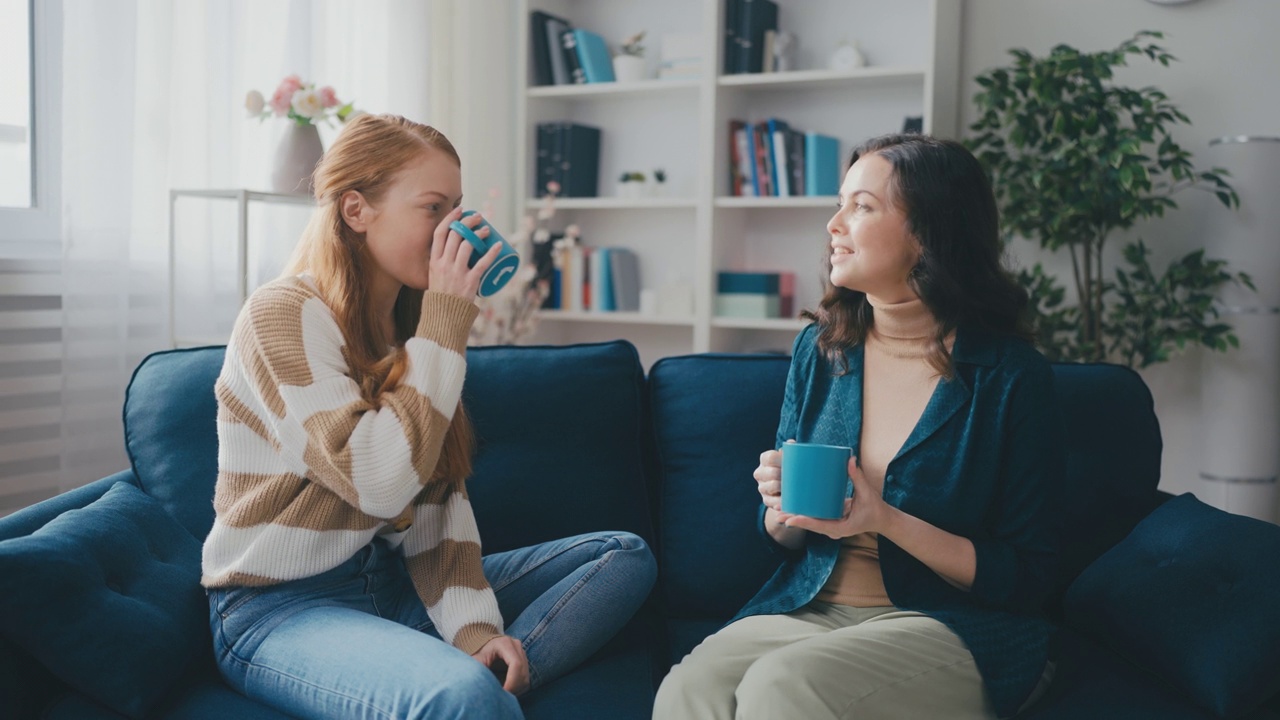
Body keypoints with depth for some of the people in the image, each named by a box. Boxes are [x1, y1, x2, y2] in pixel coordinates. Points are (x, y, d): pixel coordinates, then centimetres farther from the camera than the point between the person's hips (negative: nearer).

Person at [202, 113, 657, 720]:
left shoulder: (410, 324, 9)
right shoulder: (281, 315, -14)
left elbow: (439, 499, 4)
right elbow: (378, 483, -25)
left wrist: (473, 627, -11)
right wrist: (447, 322, -20)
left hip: (394, 580, 8)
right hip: (281, 607, -8)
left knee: (624, 557, -3)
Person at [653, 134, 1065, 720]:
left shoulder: (1012, 375, -8)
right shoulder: (819, 347, 6)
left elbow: (1025, 577, -6)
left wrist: (886, 521, -19)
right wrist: (784, 513, -9)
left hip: (947, 625, -3)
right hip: (807, 606, 4)